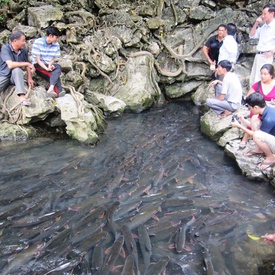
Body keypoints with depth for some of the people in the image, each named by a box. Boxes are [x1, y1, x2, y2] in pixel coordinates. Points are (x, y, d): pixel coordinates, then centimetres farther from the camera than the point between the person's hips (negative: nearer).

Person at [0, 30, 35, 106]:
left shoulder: (23, 51, -1)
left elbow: (27, 66, 11)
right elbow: (10, 65, -25)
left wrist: (29, 78, -2)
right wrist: (27, 63, -21)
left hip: (15, 76, 2)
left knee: (17, 70, -33)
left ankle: (22, 97, -41)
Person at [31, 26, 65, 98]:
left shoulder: (56, 45, 3)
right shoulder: (38, 42, -11)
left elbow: (54, 59, 4)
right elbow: (38, 59, -14)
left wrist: (50, 65, -20)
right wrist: (46, 68, -29)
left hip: (50, 66, 5)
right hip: (39, 65, -4)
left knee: (58, 67, -31)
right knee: (56, 75, -30)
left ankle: (51, 89, -44)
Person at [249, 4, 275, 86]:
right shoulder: (263, 26, 14)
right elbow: (252, 35, 21)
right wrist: (256, 23, 10)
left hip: (266, 57, -8)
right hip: (258, 55, 8)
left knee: (259, 81, -11)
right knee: (253, 80, 12)